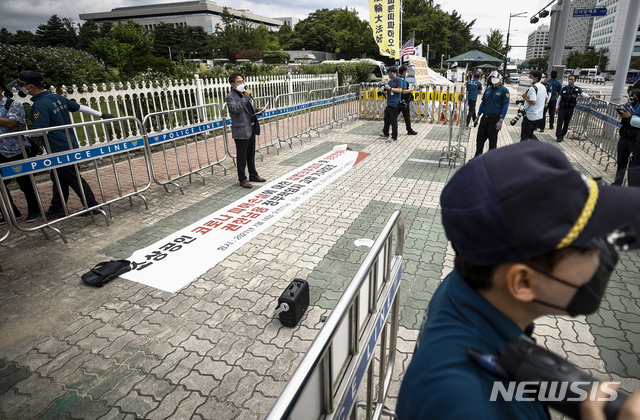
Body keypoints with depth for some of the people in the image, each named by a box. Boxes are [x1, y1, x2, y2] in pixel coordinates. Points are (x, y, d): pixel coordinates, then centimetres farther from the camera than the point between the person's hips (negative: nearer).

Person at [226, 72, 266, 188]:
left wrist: (257, 111, 8)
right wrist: (246, 97, -23)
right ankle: (242, 179, 11)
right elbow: (236, 109, -27)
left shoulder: (245, 93, 15)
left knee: (251, 154, 18)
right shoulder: (230, 96, -10)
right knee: (242, 156, 1)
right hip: (241, 130, -8)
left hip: (251, 128, 8)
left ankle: (253, 175, 31)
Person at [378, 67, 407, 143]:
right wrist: (385, 91, 1)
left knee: (393, 121, -7)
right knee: (386, 119, 16)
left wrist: (390, 88, -17)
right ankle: (385, 134, 30)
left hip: (394, 103, -9)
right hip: (388, 103, 9)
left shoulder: (399, 80, -5)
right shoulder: (389, 82, 20)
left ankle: (394, 137, -2)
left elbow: (400, 90, -16)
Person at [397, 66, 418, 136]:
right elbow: (404, 91, -23)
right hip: (404, 101, -9)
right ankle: (409, 131, 10)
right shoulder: (403, 80, -17)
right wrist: (411, 89, -8)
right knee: (407, 116, 1)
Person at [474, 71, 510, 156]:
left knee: (492, 140, 3)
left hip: (495, 119, -5)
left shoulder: (504, 90, -6)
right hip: (484, 117, 5)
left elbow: (505, 106, -9)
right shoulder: (488, 89, 10)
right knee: (480, 138, 7)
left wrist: (501, 121, -16)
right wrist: (478, 116, 11)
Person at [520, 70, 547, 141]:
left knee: (524, 136, 2)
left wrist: (525, 97, -12)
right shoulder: (543, 87, 11)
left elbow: (533, 102, -27)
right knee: (530, 134, 21)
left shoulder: (533, 88, -18)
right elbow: (545, 99, 24)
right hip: (539, 116, 9)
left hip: (530, 116, -9)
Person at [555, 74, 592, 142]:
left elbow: (583, 94, -6)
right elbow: (559, 98, 6)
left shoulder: (577, 89, 3)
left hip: (570, 109, 1)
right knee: (560, 123, -6)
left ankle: (562, 135, 14)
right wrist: (557, 107, 5)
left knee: (566, 124, 5)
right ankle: (558, 137, -3)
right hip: (562, 109, -1)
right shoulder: (564, 89, 2)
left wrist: (589, 97, -25)